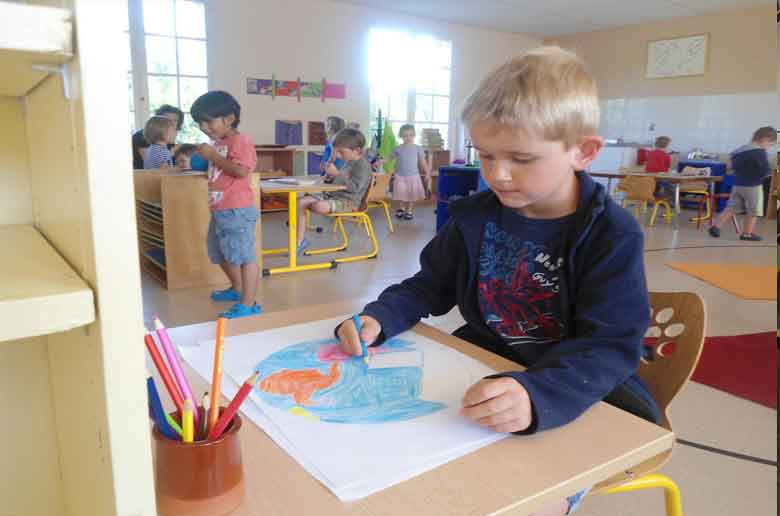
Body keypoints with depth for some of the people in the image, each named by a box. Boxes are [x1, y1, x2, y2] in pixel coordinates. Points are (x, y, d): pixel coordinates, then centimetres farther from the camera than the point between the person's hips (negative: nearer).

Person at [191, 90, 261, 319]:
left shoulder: (239, 141, -13)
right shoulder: (219, 143, 16)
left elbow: (241, 171, -27)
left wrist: (213, 155, -20)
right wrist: (206, 155, 14)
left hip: (237, 210, -11)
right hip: (219, 210, 11)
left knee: (245, 256, -7)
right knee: (222, 254, 23)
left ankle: (248, 305, -4)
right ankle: (237, 289, 42)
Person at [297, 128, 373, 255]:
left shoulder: (363, 166, -13)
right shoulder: (348, 162, 17)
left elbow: (354, 187, -26)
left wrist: (337, 173, -25)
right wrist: (332, 176, 12)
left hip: (348, 201, -10)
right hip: (332, 194, 10)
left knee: (320, 206, -37)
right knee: (302, 202, -6)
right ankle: (300, 240, -8)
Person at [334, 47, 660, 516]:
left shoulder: (611, 235, -16)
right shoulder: (474, 216, -2)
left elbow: (610, 344, -24)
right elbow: (430, 286, 8)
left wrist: (537, 394, -44)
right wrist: (379, 319, -12)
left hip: (580, 384, -4)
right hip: (483, 361, 5)